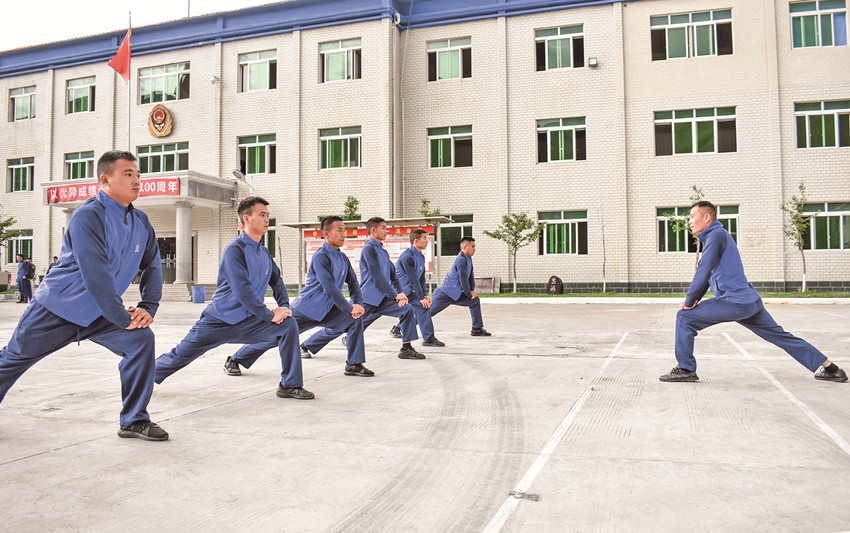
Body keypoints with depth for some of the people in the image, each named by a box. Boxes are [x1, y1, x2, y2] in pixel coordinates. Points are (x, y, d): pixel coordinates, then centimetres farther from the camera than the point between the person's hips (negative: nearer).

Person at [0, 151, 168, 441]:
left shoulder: (141, 223, 0)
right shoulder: (88, 216, -21)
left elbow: (153, 266, 9)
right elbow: (95, 273, -27)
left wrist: (147, 307, -5)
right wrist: (121, 318, -23)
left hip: (99, 315, 5)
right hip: (57, 308, -4)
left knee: (141, 340, -15)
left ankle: (135, 420, -5)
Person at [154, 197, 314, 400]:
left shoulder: (264, 253, 7)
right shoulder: (234, 250, -16)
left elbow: (277, 281, 15)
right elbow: (242, 290, -25)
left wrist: (284, 306, -4)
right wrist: (269, 315, -24)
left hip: (248, 322, 5)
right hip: (219, 321, -5)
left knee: (288, 325, -16)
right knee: (180, 355, 6)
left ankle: (290, 385, -9)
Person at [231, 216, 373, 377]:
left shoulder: (343, 258, 5)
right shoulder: (320, 257, -20)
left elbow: (353, 282, 7)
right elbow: (330, 288, -27)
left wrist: (358, 304, -11)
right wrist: (350, 309, -25)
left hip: (326, 311, 7)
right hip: (304, 309, -7)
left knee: (355, 318, -11)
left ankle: (354, 364, -4)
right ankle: (235, 360, 20)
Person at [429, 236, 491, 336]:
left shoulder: (468, 259, 10)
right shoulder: (461, 260, -20)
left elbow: (471, 276, 17)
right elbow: (463, 279, -21)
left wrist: (472, 291, 8)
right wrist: (469, 295, -11)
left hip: (455, 294, 10)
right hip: (444, 294, -10)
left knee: (475, 301, 6)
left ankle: (477, 329, 10)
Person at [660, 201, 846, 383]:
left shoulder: (716, 234, -10)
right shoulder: (716, 235, 20)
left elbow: (703, 272, -17)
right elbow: (707, 274, 21)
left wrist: (689, 302, -11)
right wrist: (693, 299, 9)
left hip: (734, 303, -10)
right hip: (751, 301, 10)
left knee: (684, 317, -9)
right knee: (779, 335, 20)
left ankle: (685, 369, -6)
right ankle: (829, 368, 28)